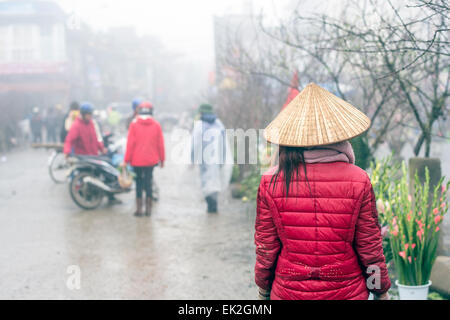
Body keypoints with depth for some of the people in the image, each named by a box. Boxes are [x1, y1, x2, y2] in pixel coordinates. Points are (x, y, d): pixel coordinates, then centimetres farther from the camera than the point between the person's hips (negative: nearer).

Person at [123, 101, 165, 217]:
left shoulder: (134, 124, -5)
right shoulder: (156, 125, -1)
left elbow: (130, 144, -6)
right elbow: (160, 144, 2)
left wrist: (126, 160, 0)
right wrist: (162, 159, 11)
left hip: (137, 160, -1)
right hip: (151, 160, 1)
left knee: (139, 182, 8)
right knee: (148, 182, 9)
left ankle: (139, 208, 6)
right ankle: (148, 208, 8)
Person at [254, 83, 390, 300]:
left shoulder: (271, 182, -9)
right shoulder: (358, 181, -10)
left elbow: (265, 247, -2)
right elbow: (370, 247, -4)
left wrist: (264, 289, 13)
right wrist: (381, 290, 11)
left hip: (288, 292, 1)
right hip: (347, 291, -1)